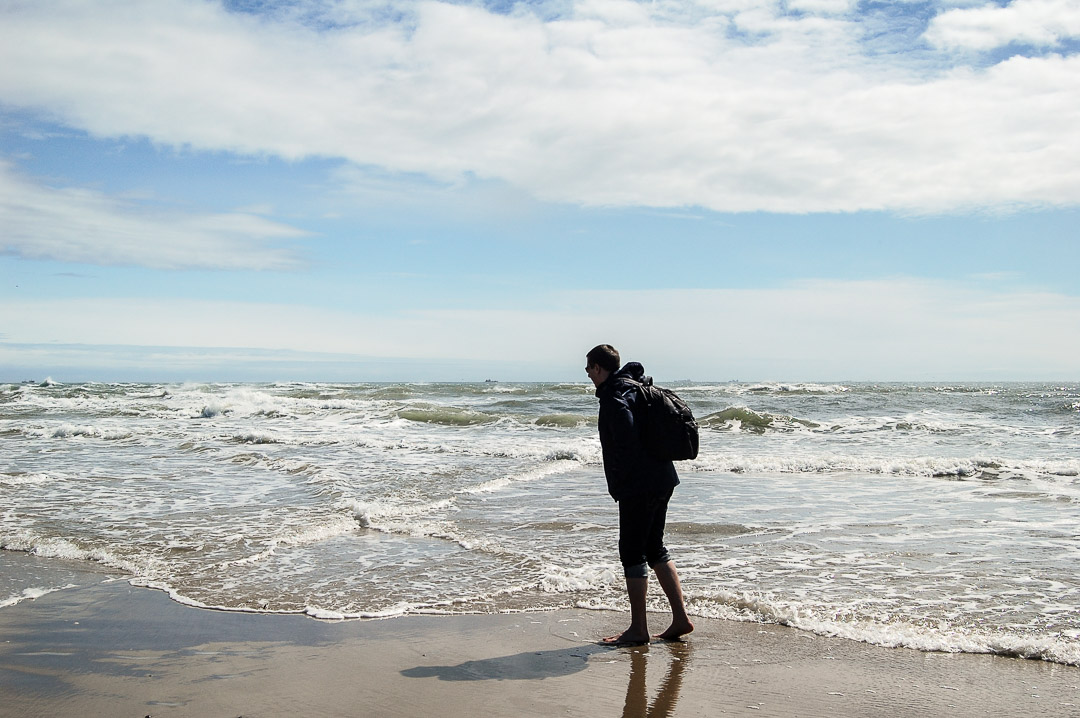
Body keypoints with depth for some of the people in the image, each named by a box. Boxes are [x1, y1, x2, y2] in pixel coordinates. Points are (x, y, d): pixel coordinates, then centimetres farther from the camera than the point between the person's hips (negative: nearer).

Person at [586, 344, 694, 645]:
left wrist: (620, 480, -16)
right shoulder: (635, 386, 16)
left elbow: (627, 439, -27)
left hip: (638, 487, -10)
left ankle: (638, 629, 5)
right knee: (654, 549, 17)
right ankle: (680, 618, 16)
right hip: (661, 480, 10)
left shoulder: (614, 397, -15)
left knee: (632, 552, -1)